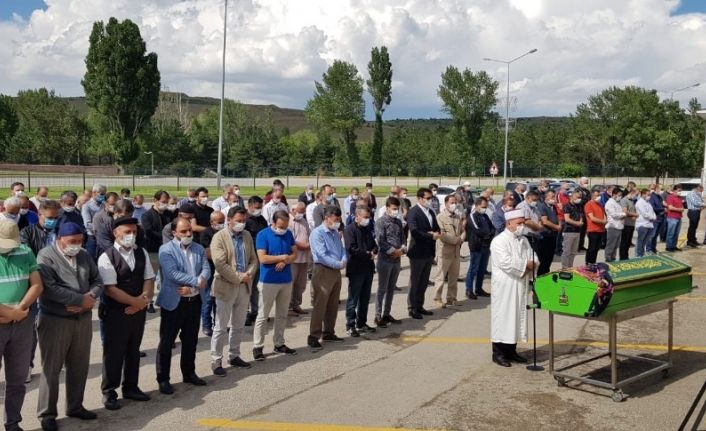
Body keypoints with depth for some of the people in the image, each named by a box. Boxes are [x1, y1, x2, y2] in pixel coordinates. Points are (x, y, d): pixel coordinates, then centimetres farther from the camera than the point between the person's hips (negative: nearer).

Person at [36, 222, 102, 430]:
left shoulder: (84, 255, 9)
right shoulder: (46, 256, -10)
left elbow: (97, 281, 9)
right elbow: (49, 288, -21)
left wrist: (89, 298, -13)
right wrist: (81, 300, -20)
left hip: (83, 318, 6)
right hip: (54, 320, -6)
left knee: (79, 366, 14)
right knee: (51, 368, 4)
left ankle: (75, 406, 29)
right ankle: (47, 414, 17)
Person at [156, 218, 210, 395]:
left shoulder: (199, 249, 7)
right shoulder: (166, 250, -9)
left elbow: (206, 270, -3)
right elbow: (174, 274, -21)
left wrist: (191, 287, -17)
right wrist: (197, 282, -21)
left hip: (194, 300, 5)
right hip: (173, 302, -5)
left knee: (191, 340, 15)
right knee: (167, 341, 2)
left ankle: (189, 373, 29)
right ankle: (163, 379, 11)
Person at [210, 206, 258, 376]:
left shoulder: (247, 235, 8)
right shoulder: (219, 237, -11)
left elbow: (253, 259, 10)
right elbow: (220, 264, -19)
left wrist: (248, 274, -8)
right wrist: (239, 277, -16)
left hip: (245, 286, 6)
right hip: (226, 286, -6)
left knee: (238, 325, 15)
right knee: (221, 327, 2)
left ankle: (234, 356, 28)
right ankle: (216, 361, 11)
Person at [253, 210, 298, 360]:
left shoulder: (288, 234, 6)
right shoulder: (263, 235, -10)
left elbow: (294, 253, 6)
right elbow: (262, 258, -17)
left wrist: (285, 261, -14)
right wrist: (282, 257, -10)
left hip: (286, 280, 6)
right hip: (268, 281, -5)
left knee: (282, 315, 13)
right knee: (263, 315, -1)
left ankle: (279, 344, 23)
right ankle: (257, 347, 7)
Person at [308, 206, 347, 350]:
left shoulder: (335, 233, 13)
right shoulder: (317, 233, -13)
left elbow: (342, 249, 12)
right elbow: (322, 256, -19)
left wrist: (344, 260, -11)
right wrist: (339, 264, -13)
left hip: (336, 272, 8)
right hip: (323, 272, -8)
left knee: (333, 305, 14)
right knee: (320, 306, -6)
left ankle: (328, 333, 25)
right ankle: (313, 337, 0)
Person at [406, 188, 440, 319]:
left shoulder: (431, 212, 13)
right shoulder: (413, 212, -13)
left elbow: (437, 228, 16)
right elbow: (414, 231, -24)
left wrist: (436, 233, -7)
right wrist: (431, 236, -20)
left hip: (429, 252, 8)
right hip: (418, 252, -7)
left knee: (424, 282, 14)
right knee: (415, 281, 3)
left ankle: (419, 306, 25)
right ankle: (412, 308, 13)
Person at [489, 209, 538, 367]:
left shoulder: (524, 240, 13)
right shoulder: (499, 241, -12)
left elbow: (533, 258, 11)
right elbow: (505, 262, -22)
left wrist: (532, 264, -12)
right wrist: (525, 264, -14)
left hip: (520, 285, 8)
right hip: (504, 287, -8)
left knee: (518, 316, 11)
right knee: (503, 317, -3)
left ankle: (511, 350, 22)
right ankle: (498, 352, 5)